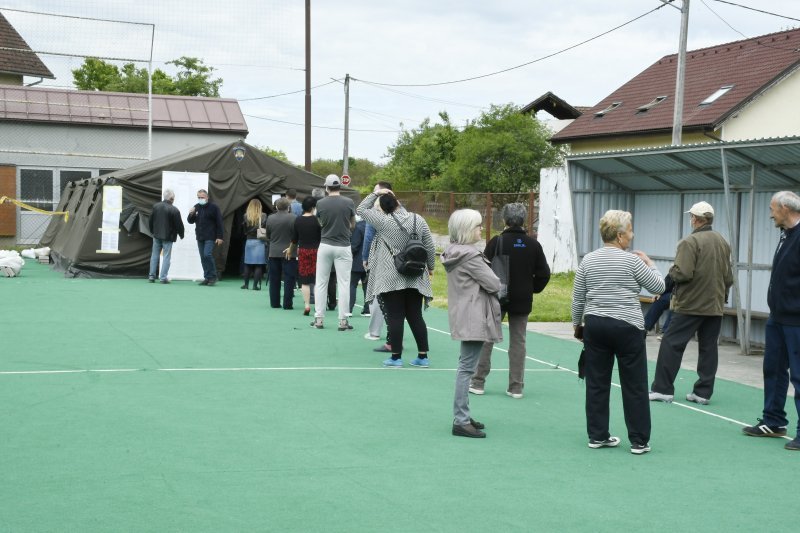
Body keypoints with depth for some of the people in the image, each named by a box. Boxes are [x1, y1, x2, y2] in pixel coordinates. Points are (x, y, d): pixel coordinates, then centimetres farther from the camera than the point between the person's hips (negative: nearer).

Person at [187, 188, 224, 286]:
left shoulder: (213, 207, -5)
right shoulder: (196, 207, 11)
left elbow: (219, 223, -6)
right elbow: (190, 221, 16)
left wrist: (219, 237, -11)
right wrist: (191, 214, -7)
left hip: (210, 237, -6)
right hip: (200, 237, 6)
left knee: (207, 255, -17)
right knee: (203, 258, 6)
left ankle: (212, 277, -7)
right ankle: (207, 278, 11)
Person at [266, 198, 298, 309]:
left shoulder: (270, 219, 1)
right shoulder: (293, 218, -11)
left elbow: (268, 236, 9)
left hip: (274, 253, 4)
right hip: (289, 253, -4)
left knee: (274, 280, 11)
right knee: (289, 279, 0)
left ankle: (274, 303, 13)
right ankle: (287, 304, -3)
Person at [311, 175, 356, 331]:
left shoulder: (320, 203, -3)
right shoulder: (348, 203, -5)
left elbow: (320, 223, 9)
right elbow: (352, 224, 7)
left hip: (325, 246, 1)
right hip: (343, 247, -1)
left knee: (321, 282, 9)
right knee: (343, 284, 1)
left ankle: (319, 319, 9)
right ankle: (343, 321, 0)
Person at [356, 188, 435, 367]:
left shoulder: (383, 221, -10)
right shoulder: (418, 220, 1)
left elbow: (361, 209, 2)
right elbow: (430, 247, 5)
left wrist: (375, 194, 7)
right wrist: (430, 267, 18)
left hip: (392, 278, -4)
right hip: (415, 278, 4)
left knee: (395, 316, 0)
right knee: (415, 316, 9)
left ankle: (396, 357, 3)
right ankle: (423, 356, 10)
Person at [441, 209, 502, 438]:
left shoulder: (454, 252, 12)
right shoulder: (470, 256, -17)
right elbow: (494, 284, -15)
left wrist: (482, 284, 5)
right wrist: (495, 282, 6)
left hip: (463, 316, 10)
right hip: (474, 318, -10)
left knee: (465, 366, 16)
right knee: (467, 368, -8)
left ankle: (462, 416, 24)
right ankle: (461, 422, -6)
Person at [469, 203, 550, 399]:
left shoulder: (496, 242, -11)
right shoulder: (533, 244, -1)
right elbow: (544, 274, 2)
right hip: (522, 302, 2)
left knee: (486, 338, 8)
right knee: (518, 342, 9)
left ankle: (478, 382, 9)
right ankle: (516, 387, 10)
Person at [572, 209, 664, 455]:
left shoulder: (588, 260, 3)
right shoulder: (632, 261, -9)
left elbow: (577, 298, 6)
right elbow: (658, 287, 0)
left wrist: (577, 324, 18)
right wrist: (649, 263, 13)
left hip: (595, 325, 4)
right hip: (626, 327, -4)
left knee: (597, 383, 10)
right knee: (635, 386, 3)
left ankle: (597, 436, 14)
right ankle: (639, 441, 7)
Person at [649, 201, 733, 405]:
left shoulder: (690, 242, -14)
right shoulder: (723, 243, 9)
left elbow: (682, 273, -20)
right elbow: (728, 277, 14)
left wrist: (671, 271, 0)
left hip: (690, 304, -6)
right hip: (715, 305, 7)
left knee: (671, 344, 0)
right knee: (708, 348, 9)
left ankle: (662, 389, 1)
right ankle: (703, 392, 10)